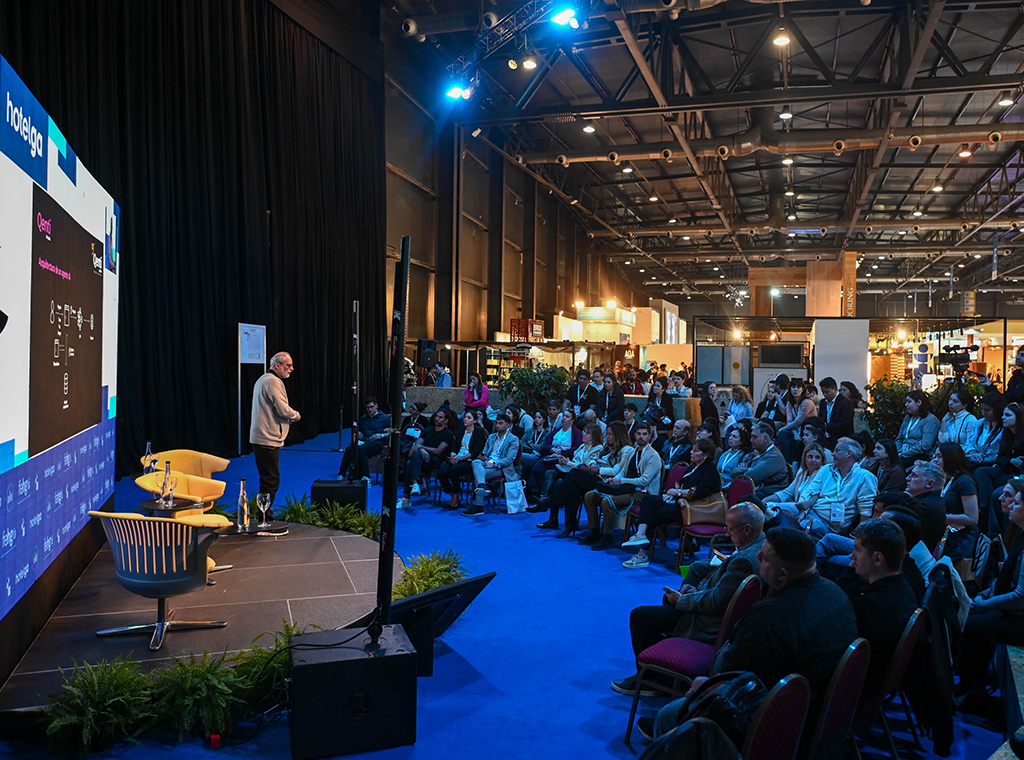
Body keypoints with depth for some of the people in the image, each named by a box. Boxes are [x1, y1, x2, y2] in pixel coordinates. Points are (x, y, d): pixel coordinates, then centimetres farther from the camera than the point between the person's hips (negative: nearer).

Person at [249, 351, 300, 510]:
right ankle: (264, 517, -6)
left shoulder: (263, 379, 21)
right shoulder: (274, 382, -13)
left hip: (259, 437, 11)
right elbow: (283, 409, -20)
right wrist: (296, 415, 0)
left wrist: (289, 417, 16)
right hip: (268, 439, -11)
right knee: (271, 481, -8)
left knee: (268, 479, 17)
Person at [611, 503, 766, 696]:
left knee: (639, 616, -3)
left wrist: (681, 600, -13)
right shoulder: (762, 543, -4)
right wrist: (698, 589, -1)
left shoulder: (745, 560, -34)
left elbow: (715, 602, -29)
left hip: (713, 626, -10)